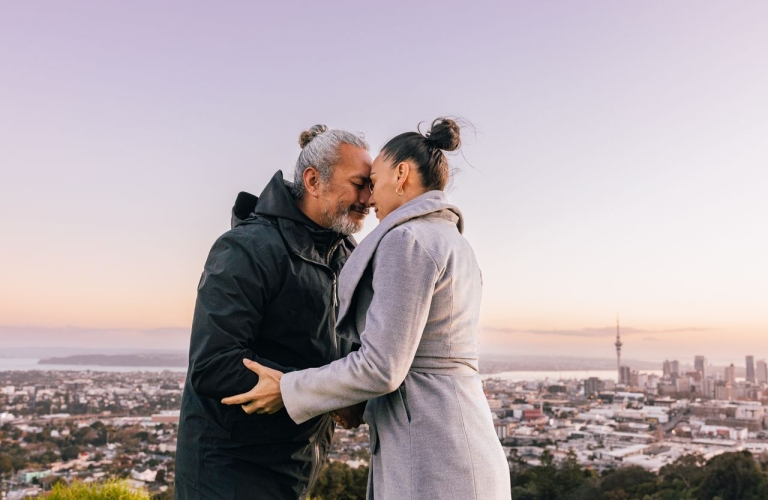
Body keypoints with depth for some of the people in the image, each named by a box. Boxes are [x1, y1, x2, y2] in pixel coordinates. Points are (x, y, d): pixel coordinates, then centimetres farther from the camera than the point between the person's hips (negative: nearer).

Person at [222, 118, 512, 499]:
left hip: (430, 464, -10)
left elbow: (381, 367, -19)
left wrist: (288, 391, -6)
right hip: (459, 452, 10)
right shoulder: (455, 246, 16)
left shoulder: (408, 240, -14)